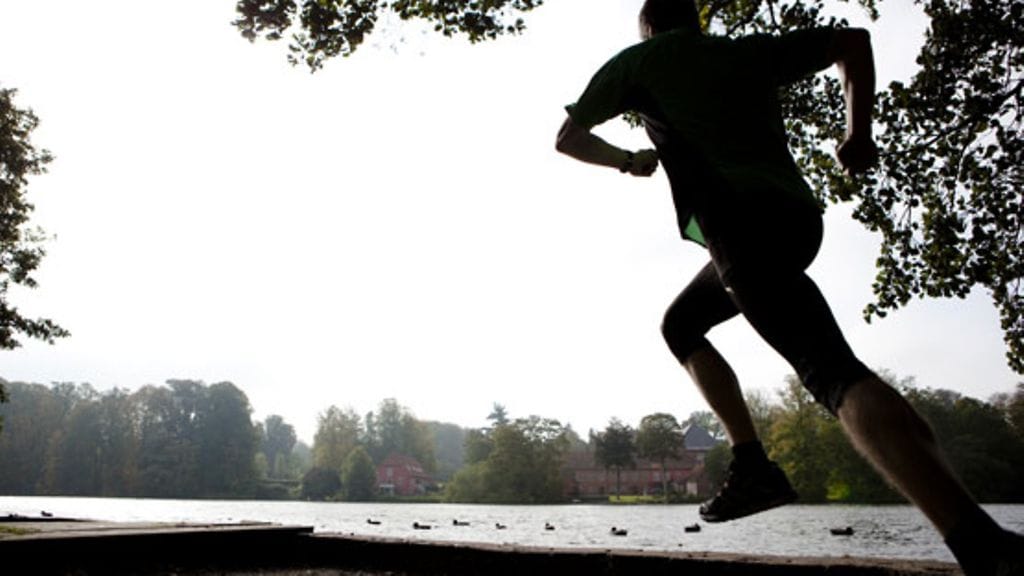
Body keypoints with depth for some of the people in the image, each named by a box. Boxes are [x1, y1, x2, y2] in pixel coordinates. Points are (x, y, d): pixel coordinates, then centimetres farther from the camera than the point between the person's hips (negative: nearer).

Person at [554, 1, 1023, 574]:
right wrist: (860, 132, 23)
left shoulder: (637, 62, 17)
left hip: (740, 220, -6)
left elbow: (568, 138, 24)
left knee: (836, 374, -20)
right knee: (681, 326, 24)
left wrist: (629, 160, 40)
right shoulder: (749, 52, 26)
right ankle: (753, 467, 12)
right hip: (799, 216, 6)